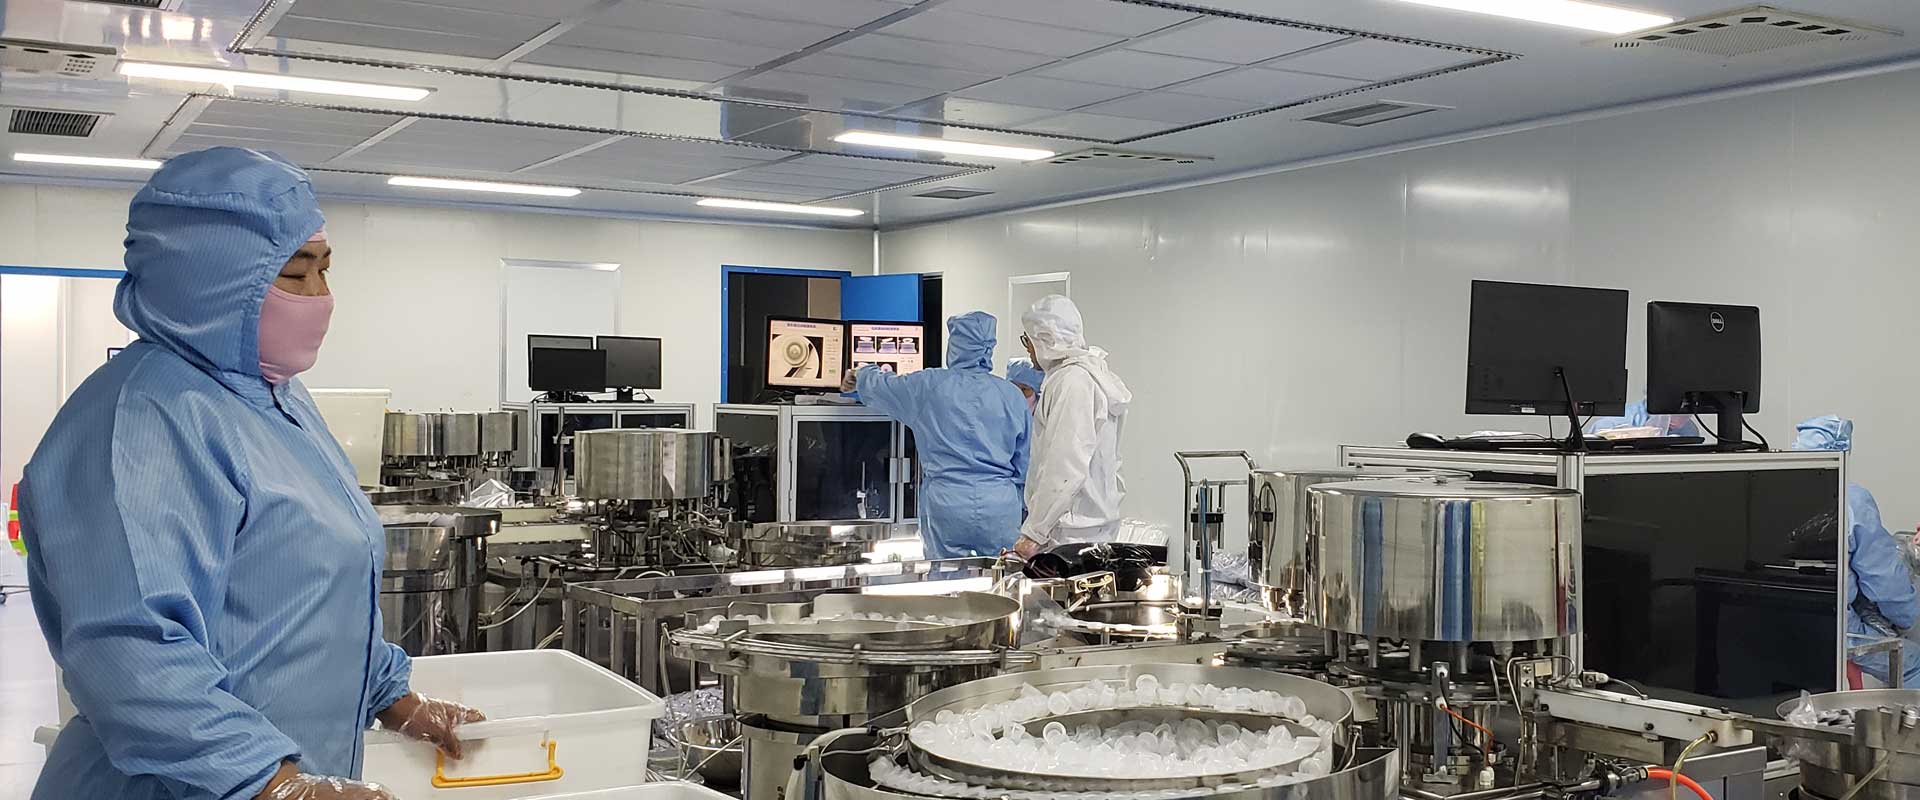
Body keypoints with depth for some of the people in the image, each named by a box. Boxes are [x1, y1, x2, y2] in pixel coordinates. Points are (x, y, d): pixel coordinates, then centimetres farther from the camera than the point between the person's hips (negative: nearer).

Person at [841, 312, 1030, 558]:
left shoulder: (929, 385, -1)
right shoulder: (1011, 395, 5)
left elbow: (876, 387, 18)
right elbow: (1026, 463, 10)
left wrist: (862, 375, 40)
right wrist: (1021, 505, 24)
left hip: (946, 503, -2)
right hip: (1001, 507, 2)